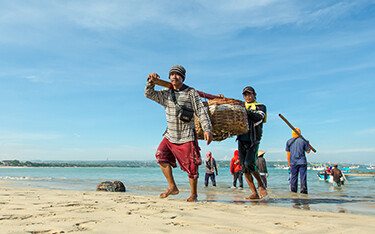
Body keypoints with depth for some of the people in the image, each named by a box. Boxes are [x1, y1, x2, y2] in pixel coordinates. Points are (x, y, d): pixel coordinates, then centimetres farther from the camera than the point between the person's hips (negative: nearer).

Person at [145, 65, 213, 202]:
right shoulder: (166, 94, 10)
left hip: (187, 136, -4)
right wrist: (151, 81, -16)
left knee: (191, 166, -3)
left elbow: (201, 112, -7)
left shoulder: (191, 93, -3)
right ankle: (172, 187, 0)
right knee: (161, 156, -13)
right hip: (170, 135, 4)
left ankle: (194, 194, 16)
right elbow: (149, 94, 4)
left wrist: (207, 130, -17)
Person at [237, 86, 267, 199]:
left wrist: (247, 111, -23)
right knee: (244, 168, -1)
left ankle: (261, 184, 5)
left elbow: (258, 118, -11)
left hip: (253, 141, -4)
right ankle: (254, 193, 6)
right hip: (241, 140, 4)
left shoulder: (260, 107, 8)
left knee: (249, 163, -20)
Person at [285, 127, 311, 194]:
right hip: (302, 162, -2)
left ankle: (293, 191, 8)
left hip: (293, 162, 2)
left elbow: (288, 153, 5)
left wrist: (289, 162, 14)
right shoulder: (303, 141, -3)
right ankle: (303, 191, 2)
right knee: (303, 177, 2)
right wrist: (308, 144, 21)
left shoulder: (289, 141, 2)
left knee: (293, 178, 5)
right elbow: (308, 151, 5)